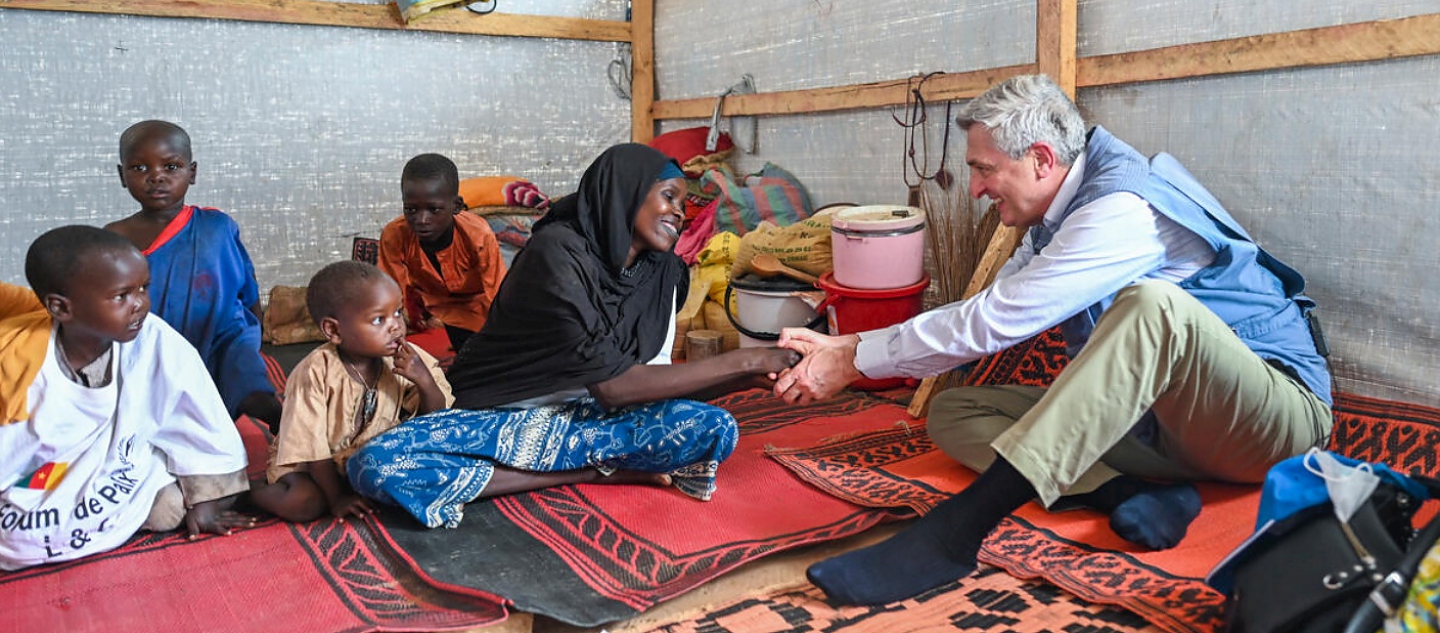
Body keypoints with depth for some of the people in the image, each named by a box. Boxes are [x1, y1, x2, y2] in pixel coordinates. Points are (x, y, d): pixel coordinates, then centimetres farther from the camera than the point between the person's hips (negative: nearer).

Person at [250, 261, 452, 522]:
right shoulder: (315, 372, -25)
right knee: (303, 503, -31)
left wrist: (424, 381, -27)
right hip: (313, 464, -4)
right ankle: (255, 490, -1)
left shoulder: (406, 360, -13)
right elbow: (311, 447, -19)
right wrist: (336, 498, -18)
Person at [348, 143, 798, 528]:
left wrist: (752, 375, -16)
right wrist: (743, 360, -25)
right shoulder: (559, 250, -21)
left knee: (717, 430, -19)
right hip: (494, 418, -3)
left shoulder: (663, 271, -1)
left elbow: (656, 380, -1)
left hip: (578, 420, 3)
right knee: (375, 466, -33)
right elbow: (612, 385, -26)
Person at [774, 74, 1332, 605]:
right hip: (1149, 417, 8)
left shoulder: (1125, 209, -21)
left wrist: (855, 361, -16)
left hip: (1277, 414, -8)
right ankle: (1131, 497, -21)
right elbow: (983, 315, 10)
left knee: (1151, 303, -40)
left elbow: (993, 322, -24)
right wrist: (849, 345, 2)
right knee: (953, 411, -2)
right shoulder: (1057, 221, 8)